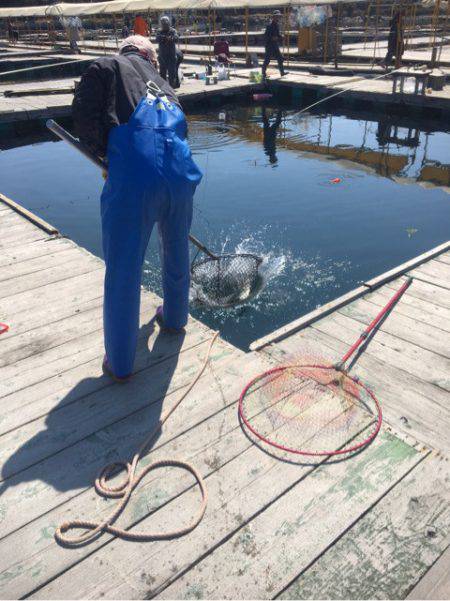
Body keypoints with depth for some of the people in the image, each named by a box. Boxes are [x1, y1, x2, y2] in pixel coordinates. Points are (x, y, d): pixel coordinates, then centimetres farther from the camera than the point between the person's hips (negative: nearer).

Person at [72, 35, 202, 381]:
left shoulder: (106, 67, 15)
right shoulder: (162, 83, 31)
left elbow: (85, 116, 1)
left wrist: (105, 152, 17)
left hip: (133, 179, -5)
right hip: (180, 174, 6)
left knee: (123, 273, 5)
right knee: (177, 252, 27)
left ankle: (120, 362, 17)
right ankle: (175, 318, 50)